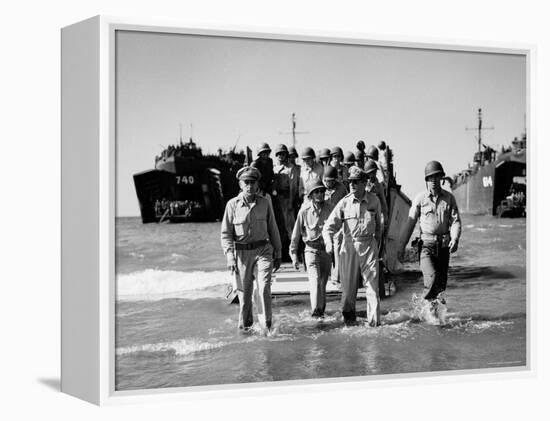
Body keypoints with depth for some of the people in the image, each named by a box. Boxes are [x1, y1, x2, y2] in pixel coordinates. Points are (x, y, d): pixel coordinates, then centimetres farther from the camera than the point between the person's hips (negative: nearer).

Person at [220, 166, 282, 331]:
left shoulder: (264, 203, 2)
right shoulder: (232, 204, -3)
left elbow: (273, 229, 11)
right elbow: (226, 233, 0)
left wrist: (277, 254, 13)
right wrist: (230, 256, -10)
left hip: (263, 250, 0)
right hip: (242, 252, 0)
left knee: (264, 287, -14)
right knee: (244, 291, 7)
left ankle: (266, 326, -7)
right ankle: (245, 325, 25)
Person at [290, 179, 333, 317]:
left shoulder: (329, 209, -2)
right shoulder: (304, 211, -5)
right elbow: (296, 234, 2)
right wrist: (294, 255, 2)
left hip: (326, 250, 2)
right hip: (311, 249, -2)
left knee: (323, 282, 9)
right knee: (315, 279, -16)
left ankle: (322, 309, 24)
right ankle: (315, 310, -20)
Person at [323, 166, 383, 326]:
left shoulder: (374, 200, 1)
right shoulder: (344, 203, -3)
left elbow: (378, 224, 15)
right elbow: (329, 226, -3)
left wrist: (377, 243, 16)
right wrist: (328, 242, -21)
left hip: (369, 244, 0)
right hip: (349, 245, 0)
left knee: (372, 283, -4)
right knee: (348, 283, 5)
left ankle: (374, 319, 0)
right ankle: (348, 315, 22)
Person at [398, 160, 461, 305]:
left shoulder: (449, 198, 5)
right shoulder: (420, 198, 0)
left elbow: (455, 221, 2)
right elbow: (410, 222, 3)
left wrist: (455, 239, -18)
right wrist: (402, 246, 2)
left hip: (443, 246, 3)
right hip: (426, 245, -2)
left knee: (441, 282, 7)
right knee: (432, 277, -21)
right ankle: (426, 302, -1)